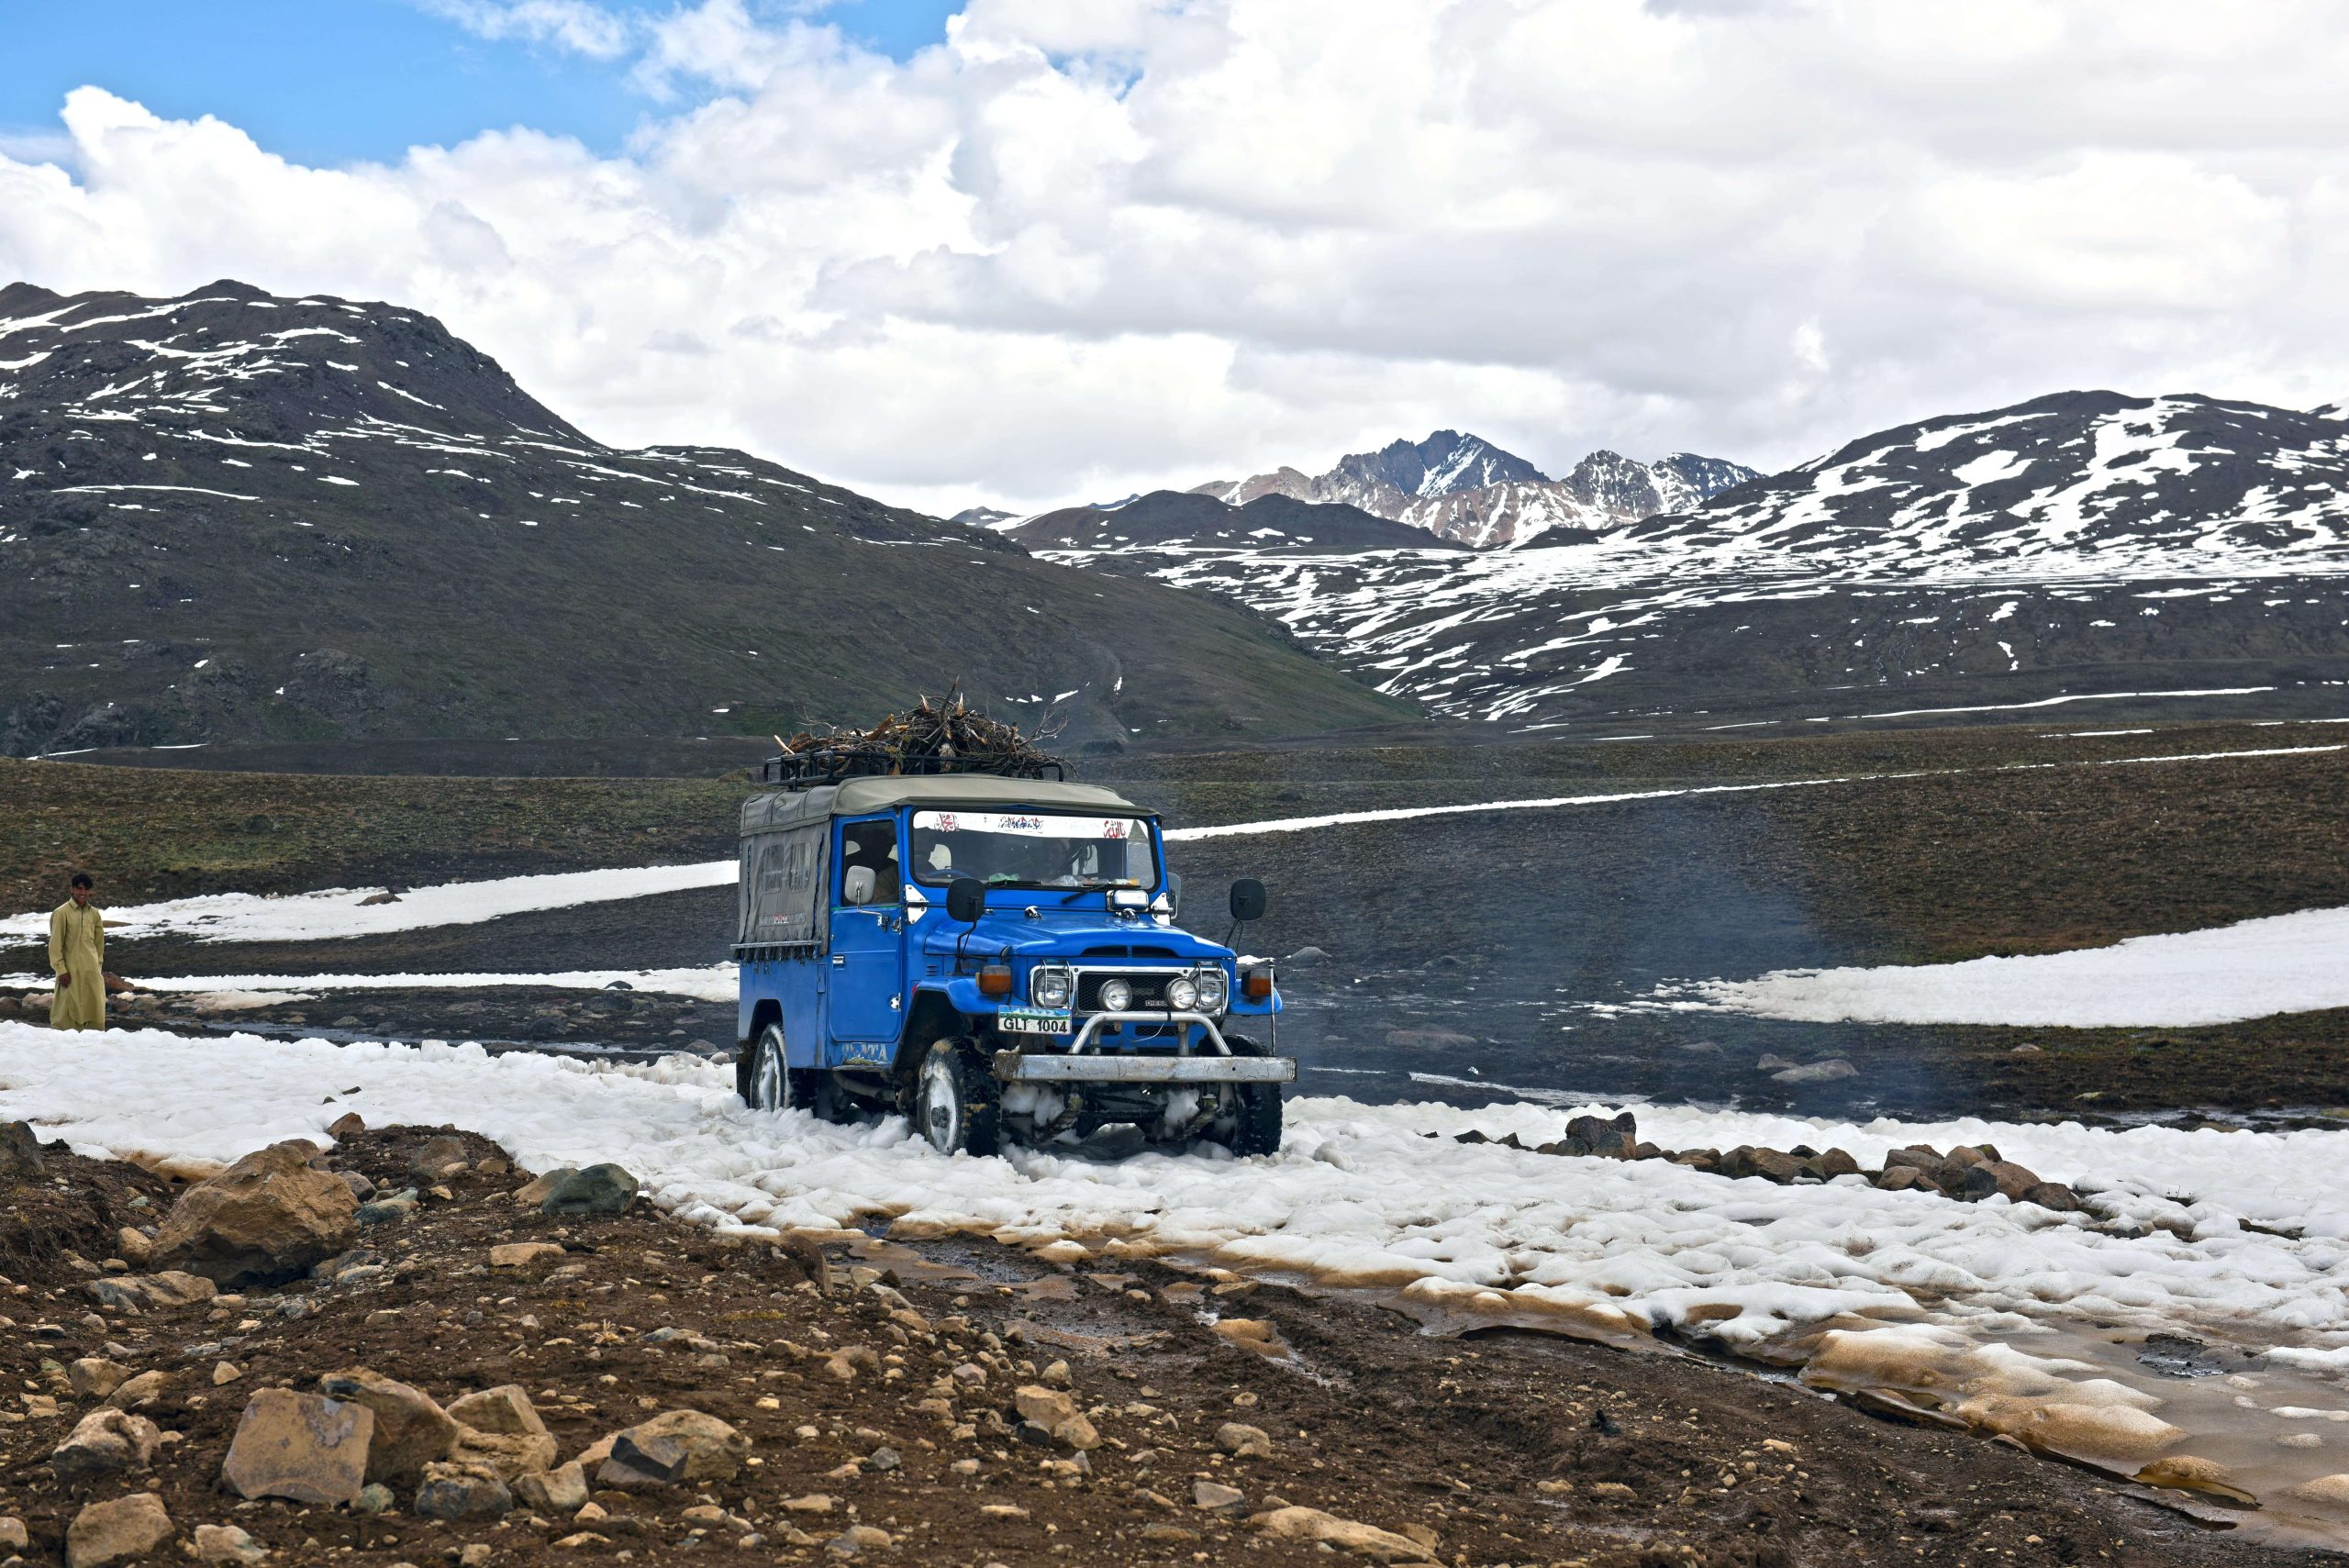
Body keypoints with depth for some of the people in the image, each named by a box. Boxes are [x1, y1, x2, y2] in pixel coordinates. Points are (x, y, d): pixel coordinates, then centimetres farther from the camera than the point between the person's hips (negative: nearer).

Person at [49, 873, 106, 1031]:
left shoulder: (94, 914, 8)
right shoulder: (62, 913, -8)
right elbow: (55, 944, -8)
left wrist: (99, 966, 14)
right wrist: (61, 970, -11)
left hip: (92, 971, 5)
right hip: (71, 971, -5)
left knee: (96, 1012, 6)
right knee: (67, 1012, -3)